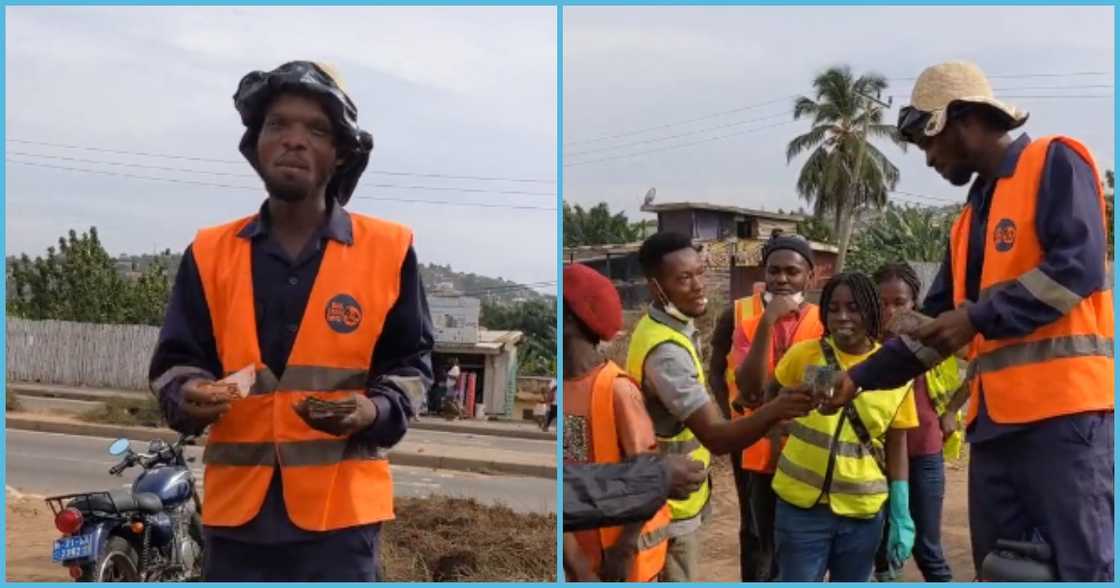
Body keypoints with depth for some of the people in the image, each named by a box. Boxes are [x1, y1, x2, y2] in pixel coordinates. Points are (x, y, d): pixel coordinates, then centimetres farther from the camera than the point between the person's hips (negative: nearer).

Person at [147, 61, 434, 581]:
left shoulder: (387, 250, 2)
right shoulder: (210, 252, 7)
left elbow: (409, 363, 7)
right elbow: (176, 362, 10)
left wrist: (374, 411, -14)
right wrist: (188, 397, -13)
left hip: (341, 508, -2)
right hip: (238, 506, 2)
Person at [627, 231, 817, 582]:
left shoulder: (669, 327, 3)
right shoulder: (665, 350, -30)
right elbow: (717, 438, -36)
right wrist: (774, 411, -50)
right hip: (669, 501, -10)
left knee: (679, 578, 23)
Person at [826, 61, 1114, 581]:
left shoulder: (1054, 163, 0)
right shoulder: (970, 218, 23)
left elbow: (1077, 267, -15)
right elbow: (933, 325, 22)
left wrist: (979, 317, -12)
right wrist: (861, 378, 14)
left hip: (1063, 409, -8)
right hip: (995, 419, 8)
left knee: (1080, 569, -8)